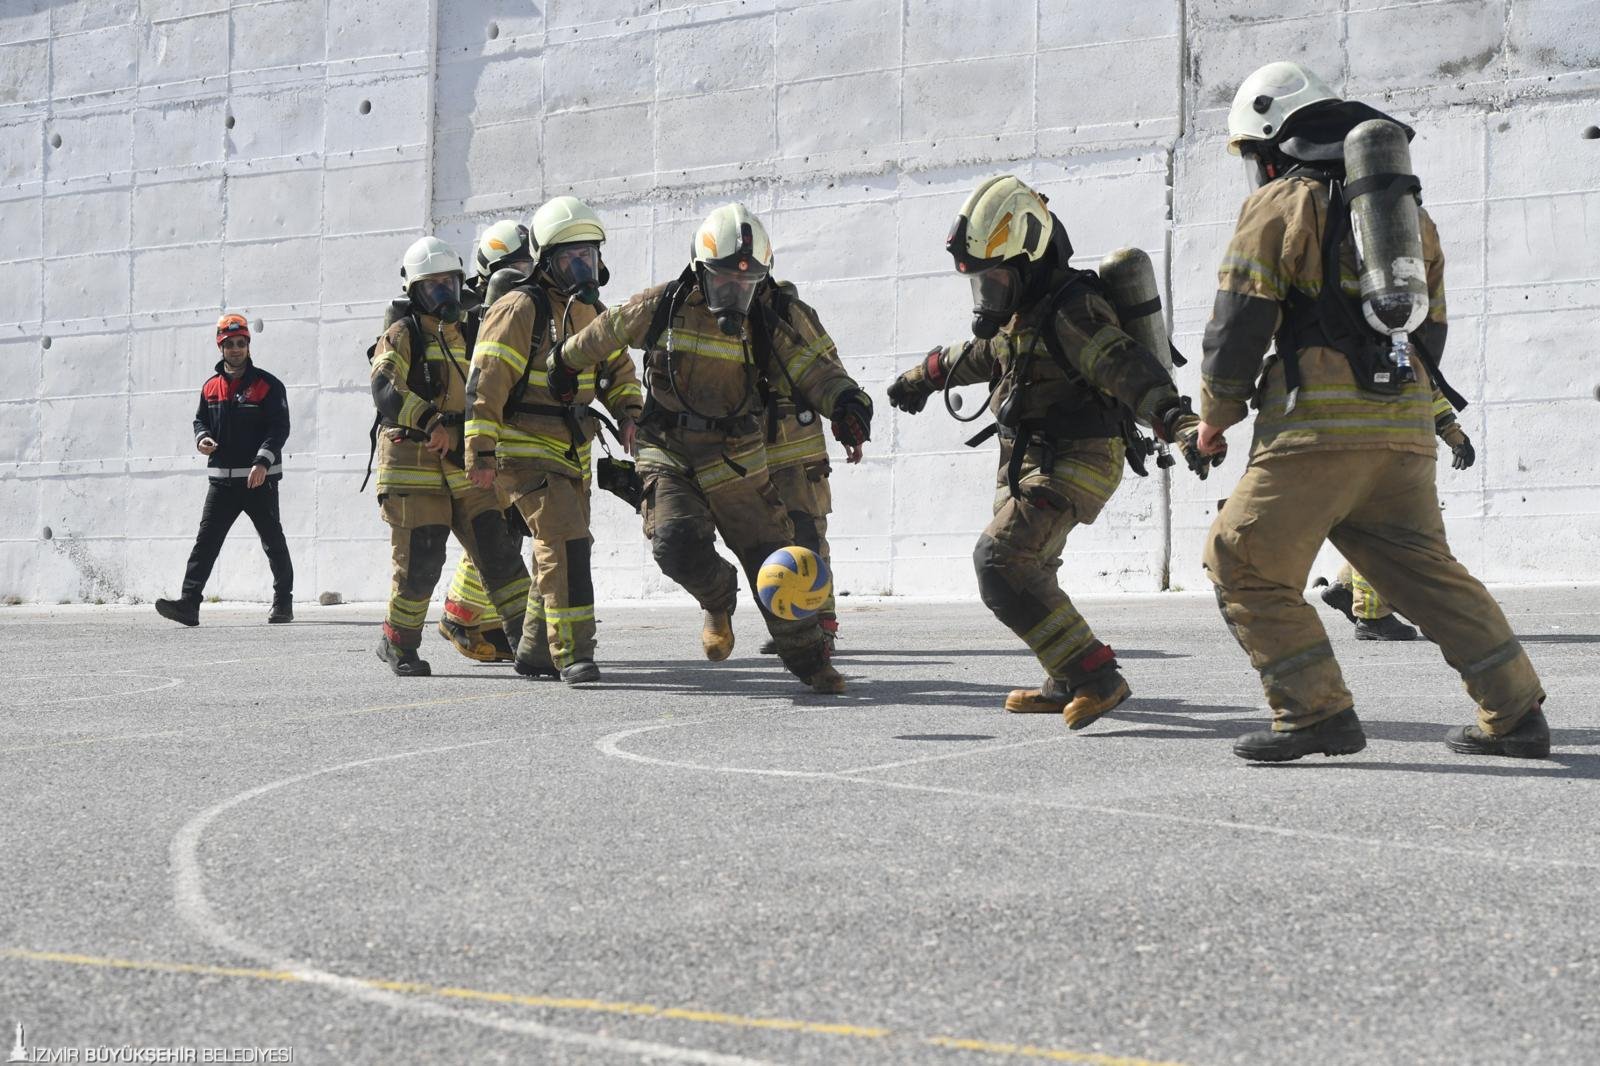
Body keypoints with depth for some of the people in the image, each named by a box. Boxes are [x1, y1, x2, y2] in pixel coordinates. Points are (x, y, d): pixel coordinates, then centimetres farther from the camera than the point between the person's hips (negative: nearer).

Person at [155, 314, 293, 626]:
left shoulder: (267, 384, -4)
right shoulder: (211, 387, 11)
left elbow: (279, 427, -10)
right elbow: (200, 419, 22)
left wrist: (262, 461, -21)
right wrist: (202, 438, -3)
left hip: (259, 479, -4)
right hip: (222, 479, 4)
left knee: (273, 541, 7)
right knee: (206, 541, -5)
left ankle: (283, 602, 20)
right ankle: (189, 603, -10)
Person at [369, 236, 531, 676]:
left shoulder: (467, 335, 18)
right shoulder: (401, 335, -2)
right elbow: (386, 390, -19)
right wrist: (434, 423, -29)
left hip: (465, 467, 5)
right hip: (414, 466, -5)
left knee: (498, 549, -2)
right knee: (420, 564, -4)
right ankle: (398, 645, 15)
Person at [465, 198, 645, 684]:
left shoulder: (592, 310, 10)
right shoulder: (520, 307, -14)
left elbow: (618, 368, 22)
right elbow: (486, 381, -18)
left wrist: (629, 412, 3)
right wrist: (481, 451, -21)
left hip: (572, 451, 9)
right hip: (525, 450, -8)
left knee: (565, 548, 13)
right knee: (564, 541, -20)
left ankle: (535, 651, 26)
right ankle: (571, 653, -18)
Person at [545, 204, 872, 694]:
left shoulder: (775, 319, -7)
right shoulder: (662, 307, -6)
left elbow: (817, 371, -14)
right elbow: (604, 333, 12)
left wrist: (847, 405, -36)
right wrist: (564, 364, 27)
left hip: (734, 460, 0)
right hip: (668, 456, 0)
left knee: (772, 560, 0)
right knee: (677, 543, -21)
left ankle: (810, 661, 17)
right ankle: (718, 602, 14)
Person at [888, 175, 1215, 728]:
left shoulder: (1069, 310, -21)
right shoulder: (1019, 309, 10)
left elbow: (1127, 367, -34)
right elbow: (979, 352, 31)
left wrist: (1179, 422, -49)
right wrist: (923, 377, 45)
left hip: (1075, 460, -10)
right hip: (1029, 460, 10)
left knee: (1001, 561, -20)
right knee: (1026, 568, 19)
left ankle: (1096, 676, -19)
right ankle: (1069, 685, 32)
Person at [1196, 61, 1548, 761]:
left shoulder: (1279, 204, 0)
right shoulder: (1406, 208, 22)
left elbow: (1238, 322, -4)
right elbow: (1431, 328, 23)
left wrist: (1215, 416, 9)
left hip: (1318, 426, -7)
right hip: (1406, 429, 7)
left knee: (1243, 565, 1)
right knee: (1426, 571, 15)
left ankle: (1317, 714, -3)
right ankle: (1515, 715, 12)